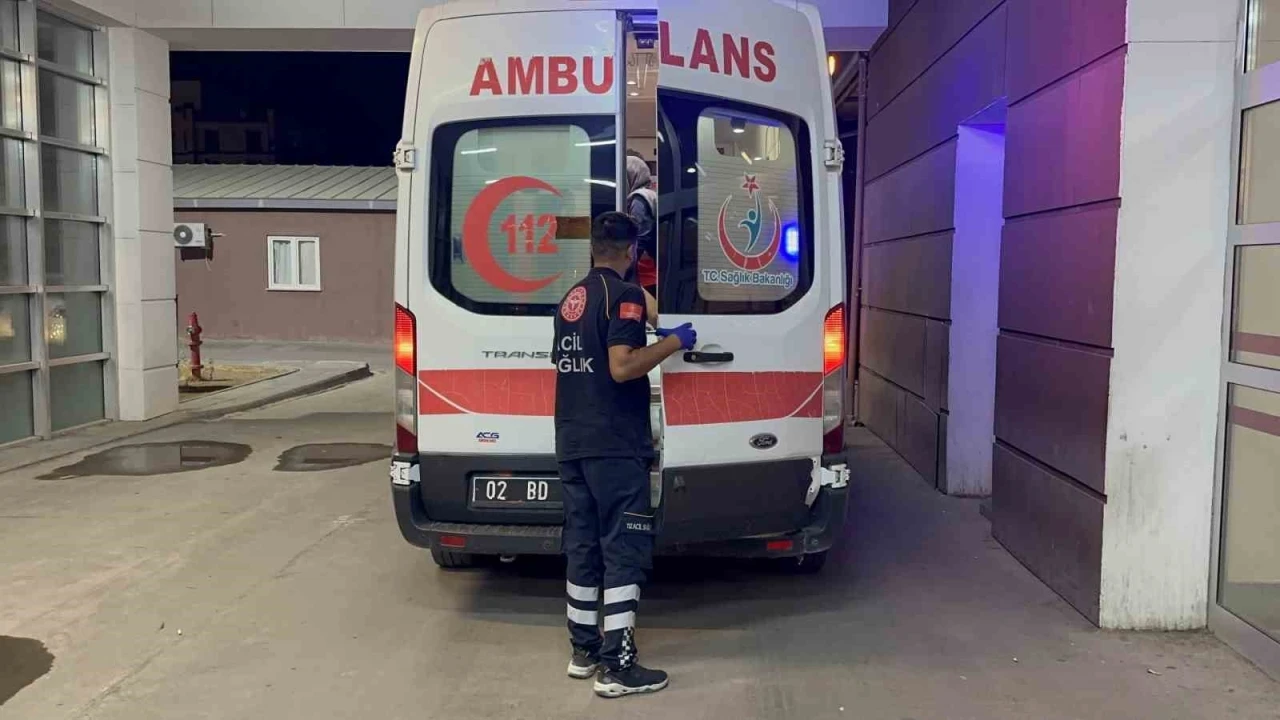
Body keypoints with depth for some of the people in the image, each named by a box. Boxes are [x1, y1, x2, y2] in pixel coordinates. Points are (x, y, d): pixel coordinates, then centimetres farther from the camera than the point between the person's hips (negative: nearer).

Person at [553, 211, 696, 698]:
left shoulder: (572, 298, 14)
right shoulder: (624, 294, -11)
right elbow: (622, 367, -23)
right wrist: (673, 342, -10)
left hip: (572, 442, 8)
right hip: (614, 446, -8)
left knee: (583, 544, 14)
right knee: (624, 549, -3)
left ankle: (584, 650, 23)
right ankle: (617, 666, -1)